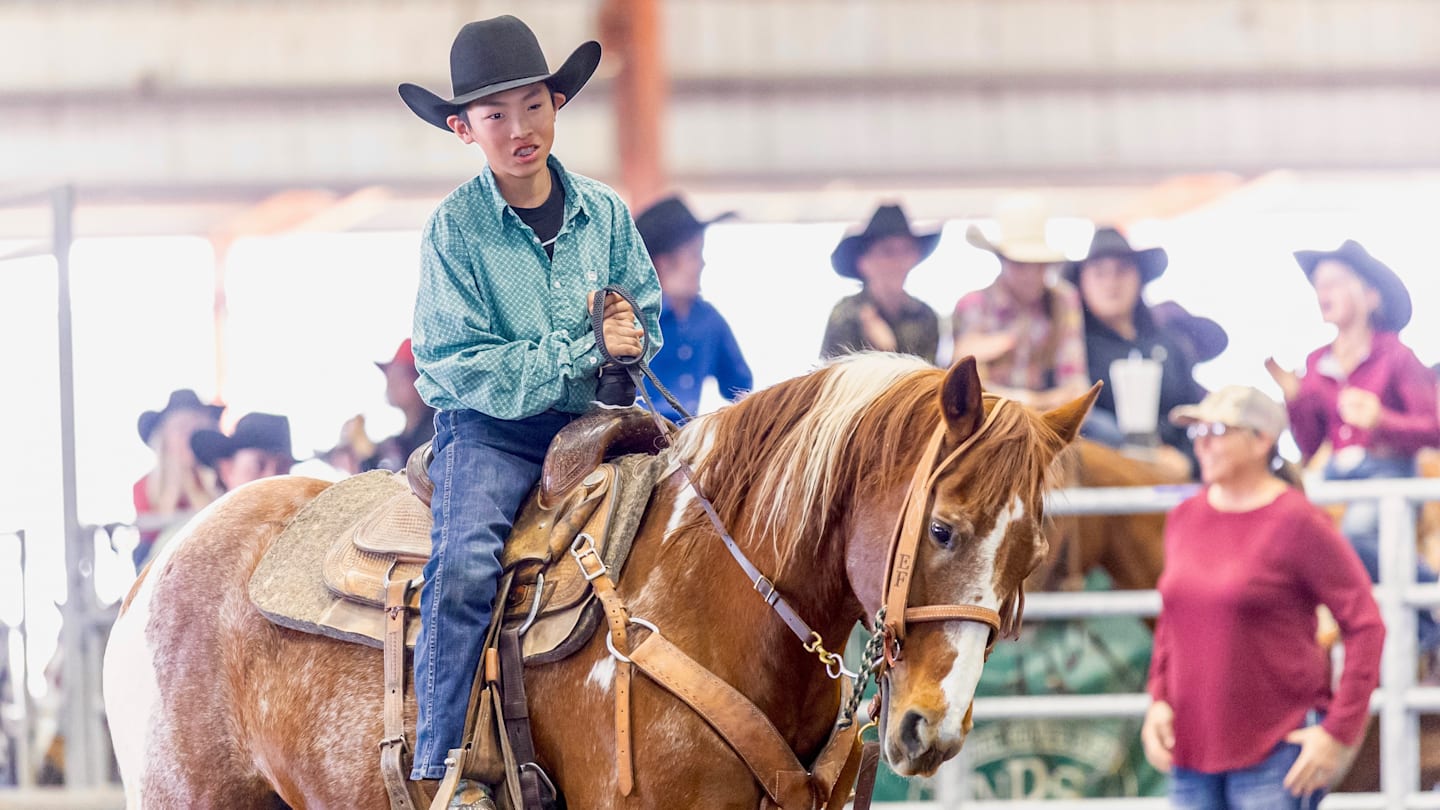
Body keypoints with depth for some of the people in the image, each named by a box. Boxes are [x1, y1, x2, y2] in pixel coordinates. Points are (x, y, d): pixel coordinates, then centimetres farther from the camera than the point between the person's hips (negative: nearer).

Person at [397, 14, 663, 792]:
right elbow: (459, 364, -13)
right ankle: (437, 770, -25)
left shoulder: (604, 213, 5)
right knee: (464, 571, -29)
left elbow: (647, 326, 16)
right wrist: (585, 350, -15)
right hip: (490, 428, -4)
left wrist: (628, 337, -10)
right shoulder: (456, 228, -7)